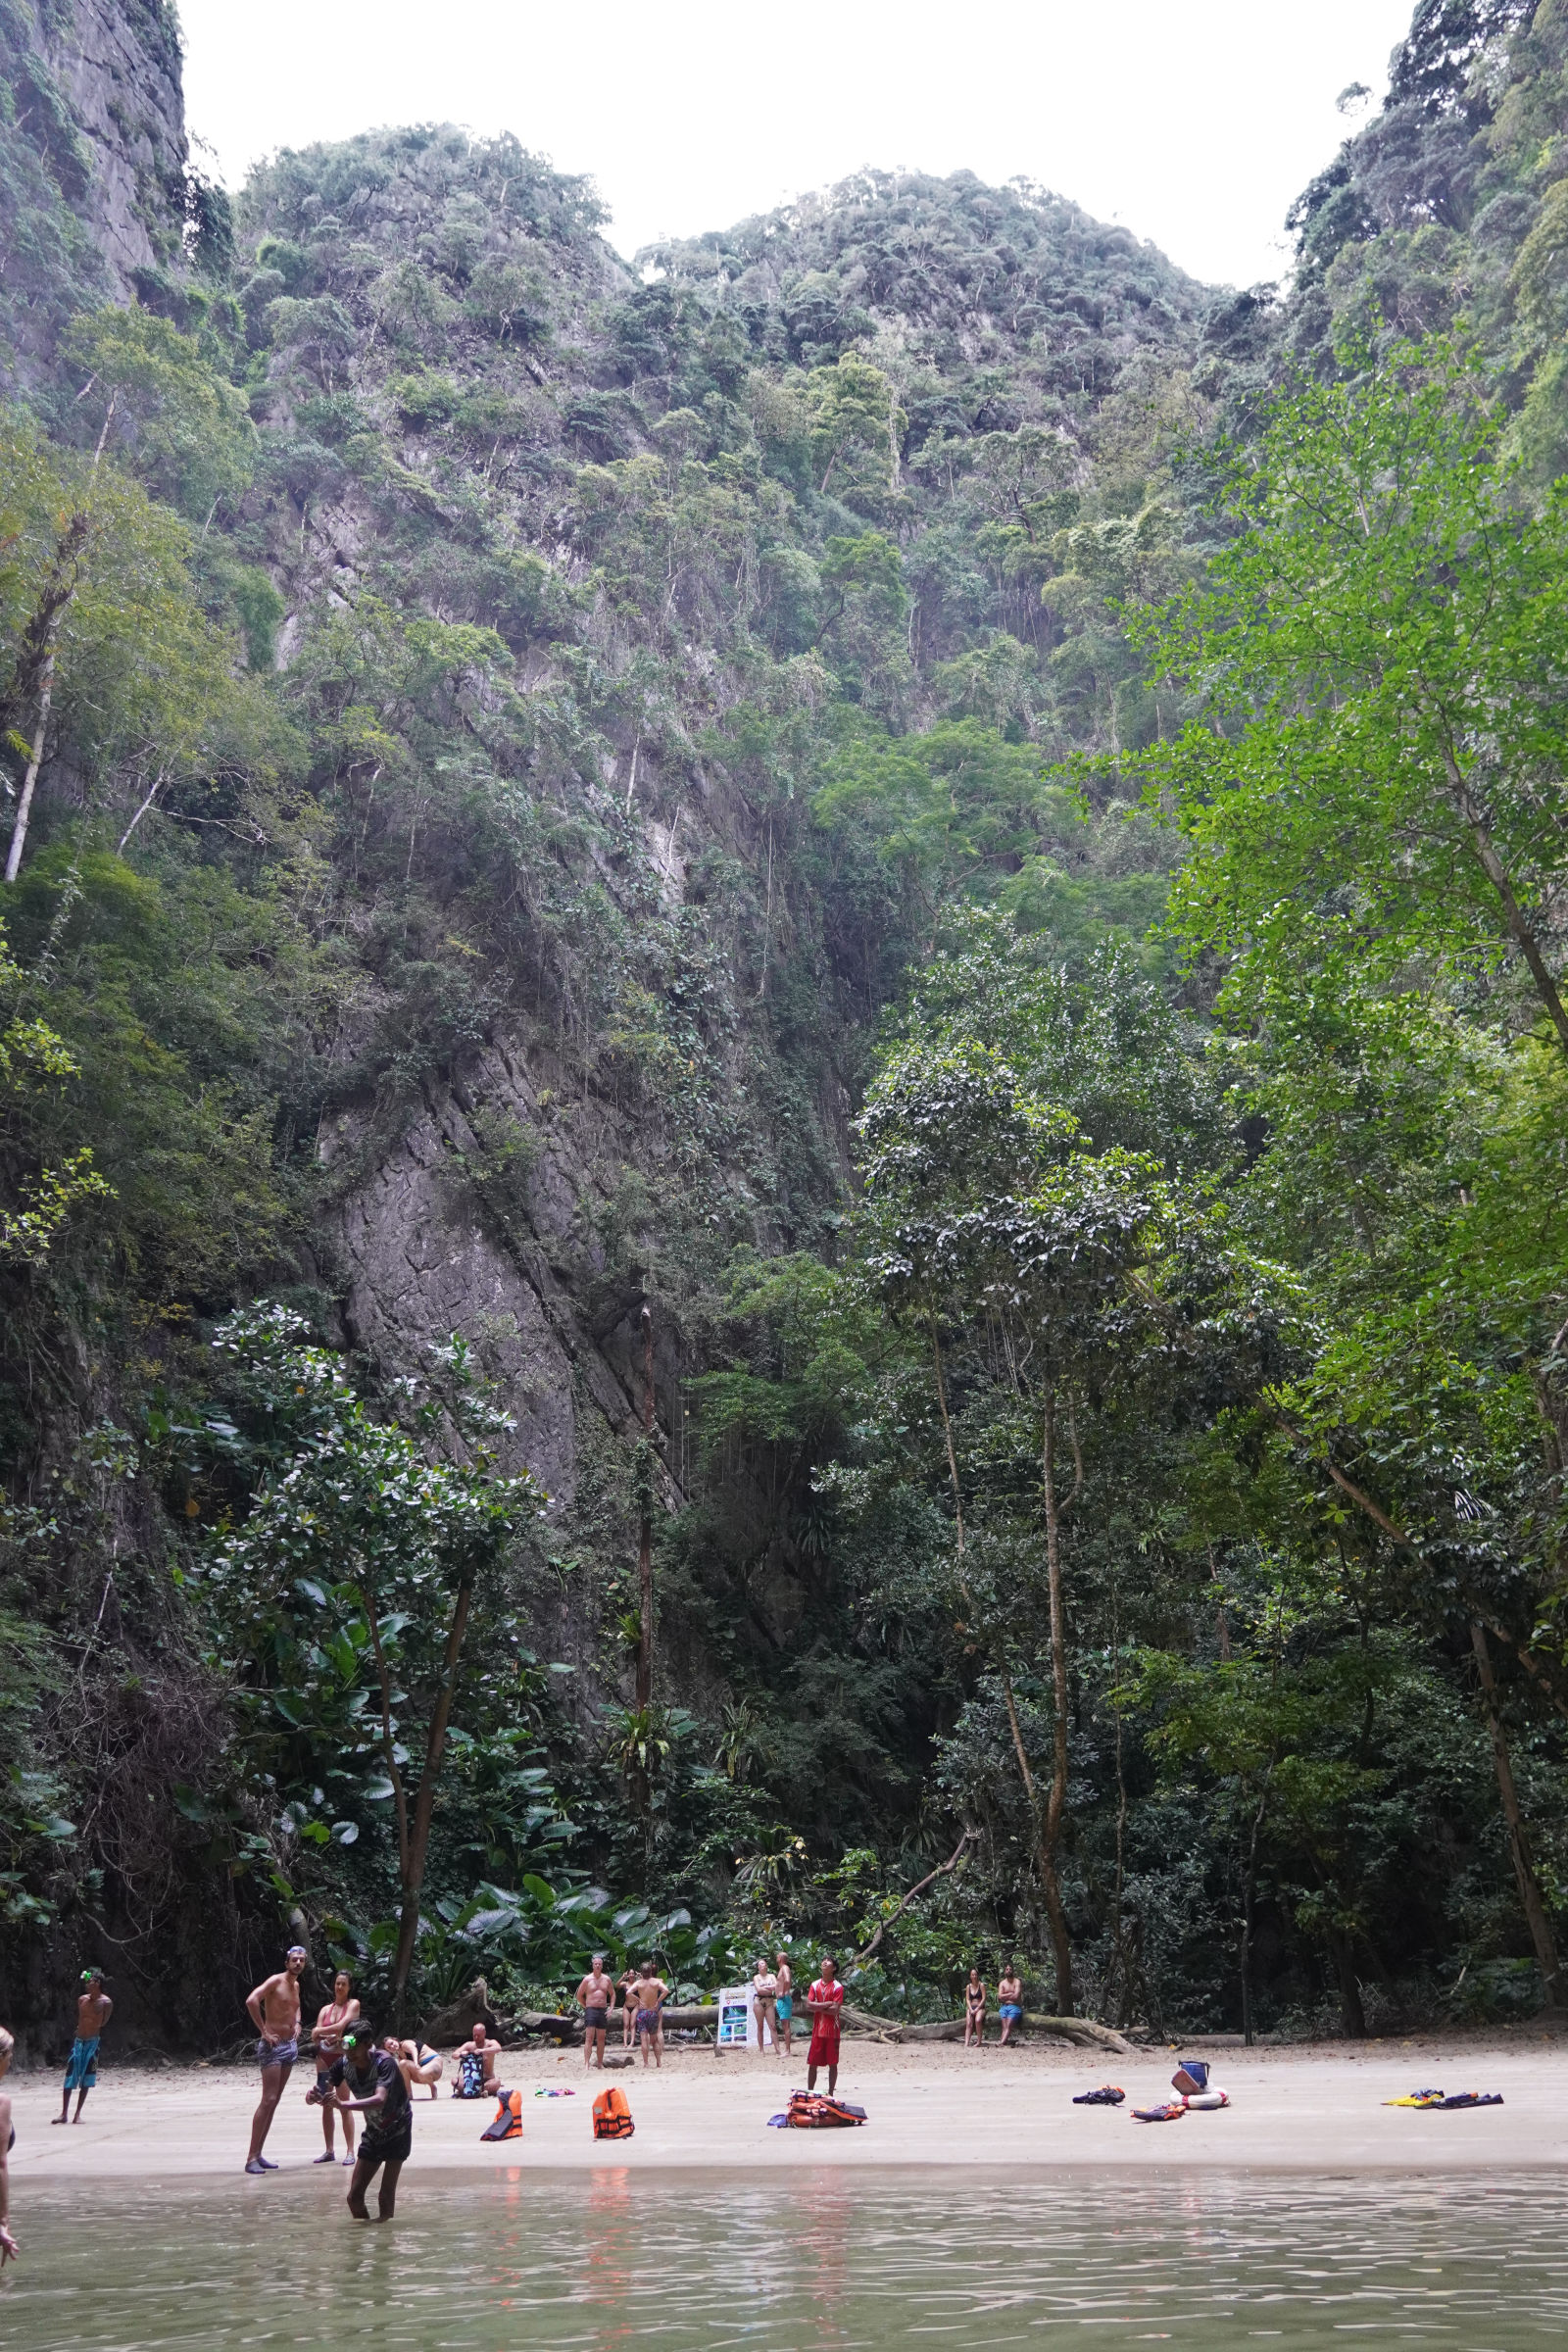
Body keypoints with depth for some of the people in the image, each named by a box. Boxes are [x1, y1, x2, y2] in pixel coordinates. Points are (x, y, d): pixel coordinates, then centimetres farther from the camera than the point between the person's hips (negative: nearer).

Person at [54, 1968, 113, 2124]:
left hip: (93, 2042, -4)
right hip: (79, 2041, 4)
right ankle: (64, 2113, 9)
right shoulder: (82, 1999, 6)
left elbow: (102, 2023, -10)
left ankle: (77, 2114, 6)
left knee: (86, 2080, -1)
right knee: (70, 2077, 2)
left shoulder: (106, 2002, -8)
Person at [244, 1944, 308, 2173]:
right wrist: (263, 2031, -22)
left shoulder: (296, 1985, 13)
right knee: (268, 2100, -13)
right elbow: (251, 2000, -27)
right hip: (273, 2045, -8)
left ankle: (258, 2154, 15)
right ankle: (251, 2158, -10)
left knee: (275, 2101, 9)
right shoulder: (276, 1981, -12)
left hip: (290, 2045, 8)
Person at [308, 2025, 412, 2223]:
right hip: (373, 2132, 6)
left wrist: (343, 2104, -58)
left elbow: (380, 2100, -45)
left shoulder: (384, 2062, -31)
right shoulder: (344, 2063, -15)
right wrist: (313, 2097, -39)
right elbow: (323, 2090, -15)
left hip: (398, 2132, -5)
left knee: (386, 2195, -14)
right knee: (354, 2195, 2)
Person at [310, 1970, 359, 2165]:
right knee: (326, 2105, 5)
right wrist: (325, 2038, -15)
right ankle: (329, 2151, 12)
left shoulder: (353, 2004, 1)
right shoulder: (325, 2009, 14)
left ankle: (350, 2151, -6)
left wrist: (321, 2031, -1)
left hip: (343, 2057, -5)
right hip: (324, 2057, 5)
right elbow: (315, 2037, 6)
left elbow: (342, 2025, -12)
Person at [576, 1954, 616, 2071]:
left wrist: (611, 2008, 5)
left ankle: (600, 2064, 17)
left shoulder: (607, 1979, 8)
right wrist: (586, 2007, 2)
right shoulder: (587, 1979, -1)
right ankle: (586, 2064, -17)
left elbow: (612, 1994, 16)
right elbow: (579, 1995, 5)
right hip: (590, 2010, -4)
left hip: (603, 2011, 4)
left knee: (601, 2039, 9)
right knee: (589, 2038, -12)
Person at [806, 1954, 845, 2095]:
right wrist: (827, 2004, -12)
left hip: (832, 2032, -3)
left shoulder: (837, 1987, -5)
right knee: (812, 2063, 5)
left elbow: (834, 2010, -14)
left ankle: (830, 2094, 12)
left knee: (832, 2064, 2)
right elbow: (808, 2006, -4)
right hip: (817, 2031, 3)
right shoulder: (815, 1985, 7)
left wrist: (817, 2007, -8)